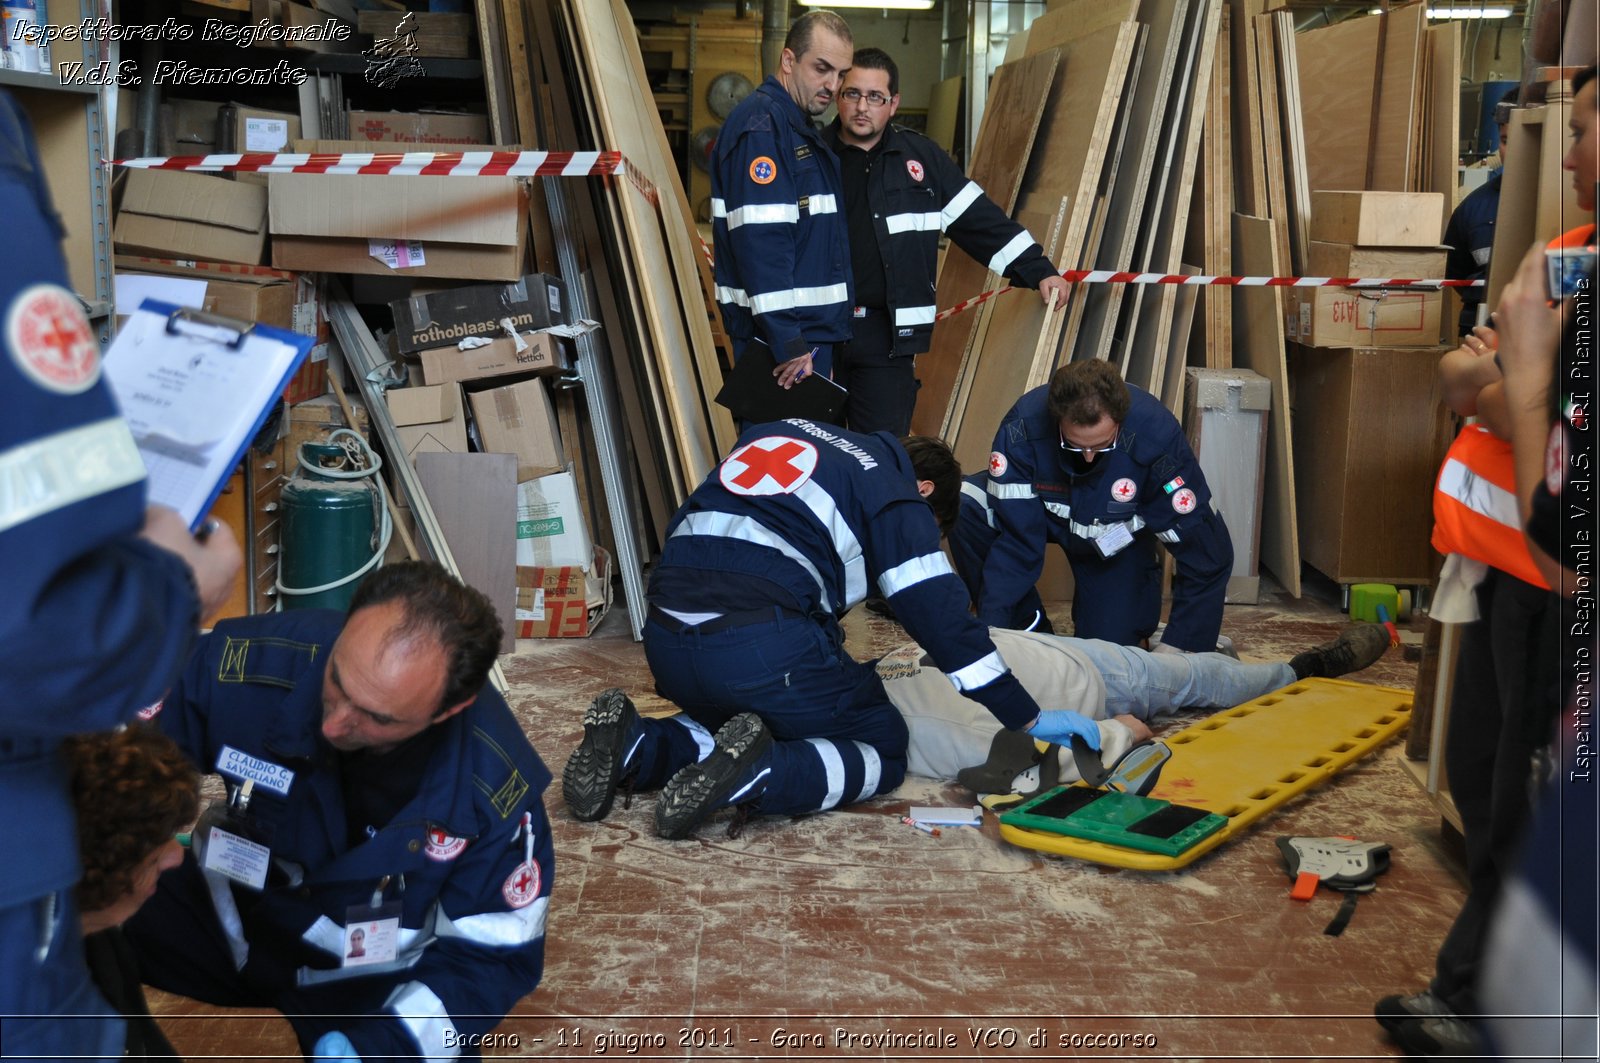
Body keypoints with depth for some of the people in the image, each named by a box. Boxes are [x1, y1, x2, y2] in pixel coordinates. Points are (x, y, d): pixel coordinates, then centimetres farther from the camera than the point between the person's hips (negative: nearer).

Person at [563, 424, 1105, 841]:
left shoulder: (777, 431, 26)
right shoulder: (897, 497, 9)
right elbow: (942, 619, 4)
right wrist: (1029, 719, 10)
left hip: (665, 637, 6)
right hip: (764, 646, -6)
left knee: (745, 725, 31)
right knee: (883, 751, 13)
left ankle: (632, 748, 5)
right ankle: (758, 775, -15)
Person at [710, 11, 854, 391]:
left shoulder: (802, 128, 18)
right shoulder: (760, 123, -14)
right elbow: (759, 240, -23)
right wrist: (788, 342, -25)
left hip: (814, 330, 10)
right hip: (779, 334, -10)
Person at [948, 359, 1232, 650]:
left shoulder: (1157, 433, -37)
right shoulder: (1022, 426, -36)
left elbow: (1207, 554, -29)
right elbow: (1015, 539, -31)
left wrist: (1178, 648, -29)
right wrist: (991, 628, -37)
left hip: (1118, 541, -1)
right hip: (1048, 509, 1)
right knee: (963, 508, -28)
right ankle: (1027, 628, -10)